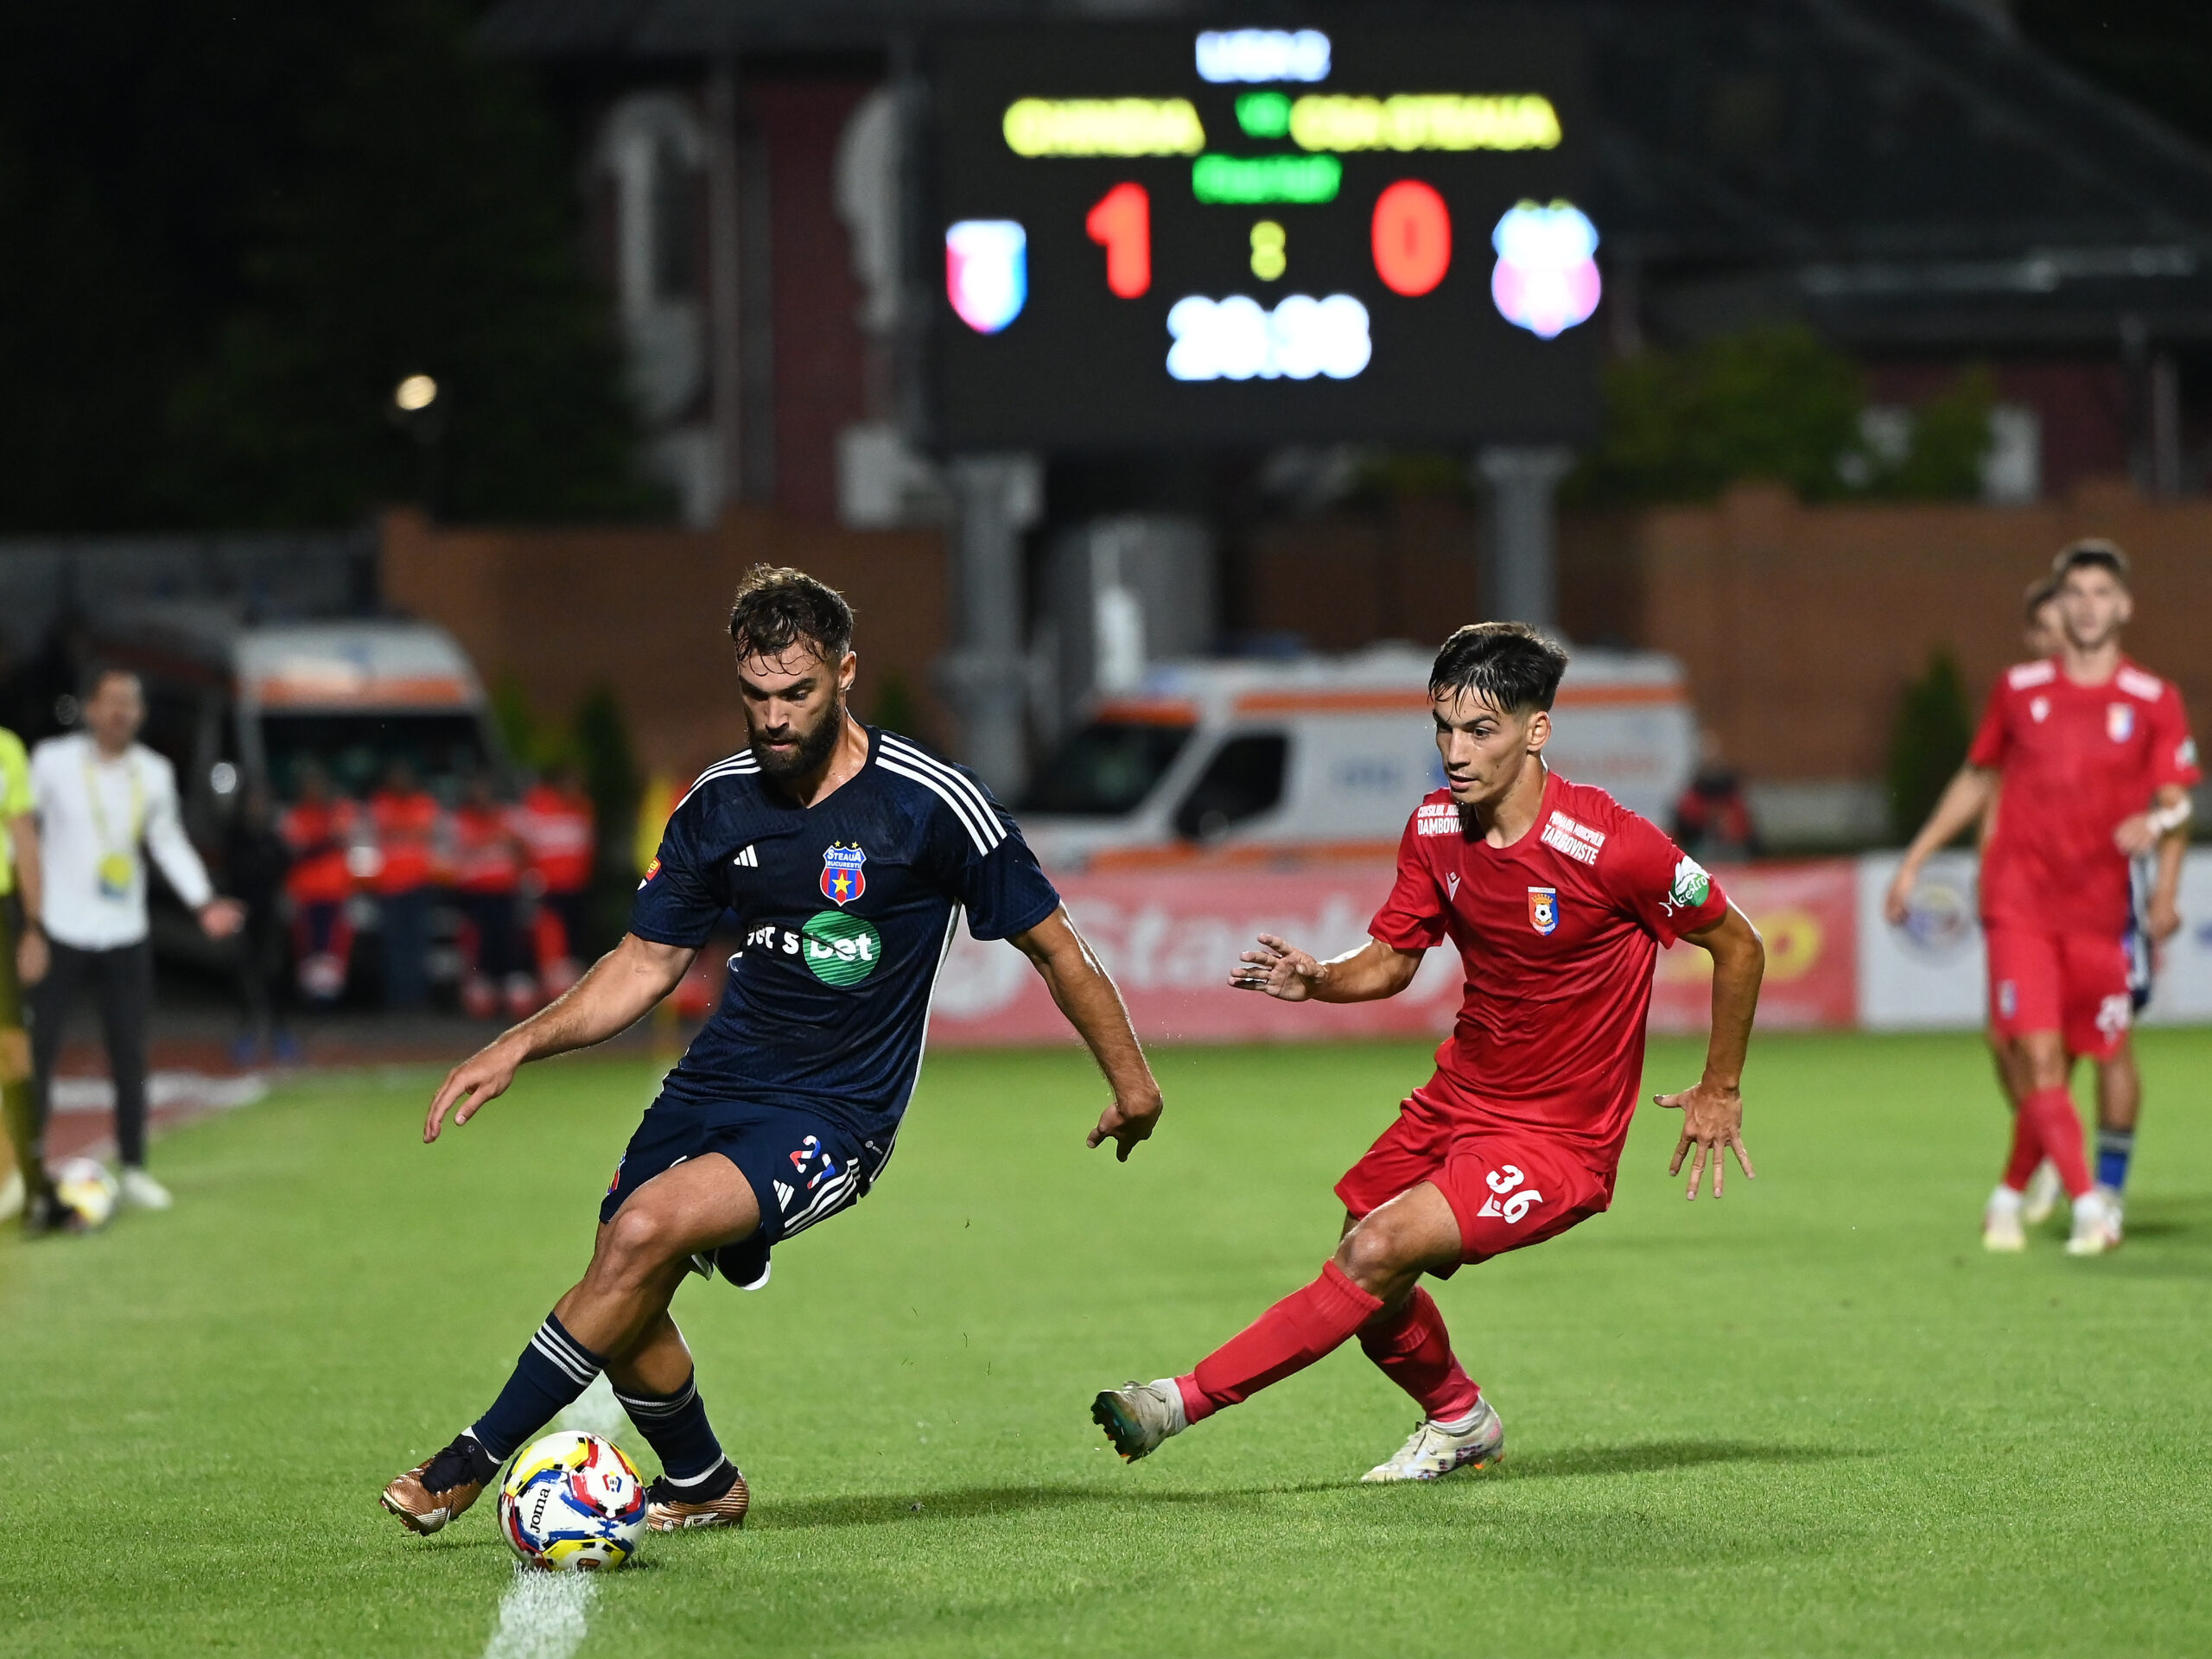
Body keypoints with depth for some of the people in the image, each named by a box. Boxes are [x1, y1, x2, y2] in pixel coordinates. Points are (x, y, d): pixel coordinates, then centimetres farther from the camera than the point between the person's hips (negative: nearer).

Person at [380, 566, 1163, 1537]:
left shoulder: (932, 804, -12)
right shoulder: (722, 803, 3)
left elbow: (1053, 947, -1)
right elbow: (647, 963, 12)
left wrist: (1131, 1080, 3)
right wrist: (519, 1047, -1)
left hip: (834, 1114, -6)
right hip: (715, 1082, 6)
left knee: (646, 1233, -26)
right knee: (623, 1299, -3)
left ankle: (474, 1460, -17)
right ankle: (701, 1486, 26)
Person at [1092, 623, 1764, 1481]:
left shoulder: (1610, 845, -22)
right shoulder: (1434, 828, -4)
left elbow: (1738, 945, -9)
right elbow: (1392, 958, 7)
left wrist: (1720, 1090, -1)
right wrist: (1318, 981, -15)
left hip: (1556, 1143, -7)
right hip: (1458, 1098, 7)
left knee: (1376, 1251, -22)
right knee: (1373, 1296, 8)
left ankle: (1187, 1399, -15)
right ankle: (1459, 1422, 37)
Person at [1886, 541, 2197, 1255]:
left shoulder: (2153, 702, 2)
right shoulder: (2018, 690, 6)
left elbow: (2175, 802, 1)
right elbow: (1977, 780, 18)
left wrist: (2158, 822, -19)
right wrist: (1913, 862, 17)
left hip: (2099, 908, 1)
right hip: (2020, 900, 0)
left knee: (2112, 1054, 3)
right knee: (2039, 1056, -14)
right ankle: (2085, 1204, -15)